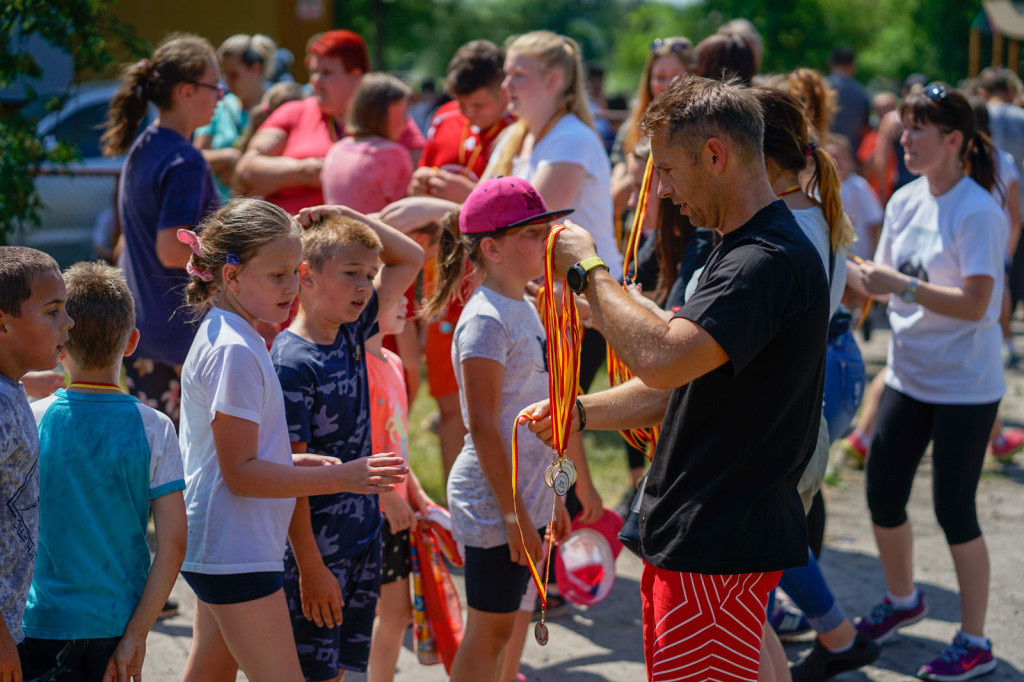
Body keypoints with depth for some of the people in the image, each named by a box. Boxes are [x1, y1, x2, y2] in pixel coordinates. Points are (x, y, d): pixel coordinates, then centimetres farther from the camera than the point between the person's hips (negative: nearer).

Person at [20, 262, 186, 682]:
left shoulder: (30, 421, -7)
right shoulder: (154, 429, -5)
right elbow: (173, 544, -9)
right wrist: (136, 635, -4)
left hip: (41, 622, -2)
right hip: (116, 624, 2)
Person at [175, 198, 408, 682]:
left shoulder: (220, 335, 12)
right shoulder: (235, 351, -19)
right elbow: (240, 473, -21)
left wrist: (295, 463, 9)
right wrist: (340, 478, -24)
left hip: (214, 547, 11)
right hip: (235, 553, -11)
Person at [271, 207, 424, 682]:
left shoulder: (351, 334, 5)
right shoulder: (291, 362, -17)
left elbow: (411, 258, 17)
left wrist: (352, 217, 3)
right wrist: (310, 567, -19)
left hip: (362, 536, 7)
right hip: (316, 547, -7)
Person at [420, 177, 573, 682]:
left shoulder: (525, 310, 11)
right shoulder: (485, 321, -17)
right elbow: (483, 427, -20)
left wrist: (550, 496, 19)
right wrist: (514, 513, -20)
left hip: (527, 497, 9)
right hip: (494, 501, -9)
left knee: (514, 621, 16)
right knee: (490, 630, 1)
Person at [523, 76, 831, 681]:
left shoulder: (772, 260, -19)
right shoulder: (742, 251, 16)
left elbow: (662, 359, -31)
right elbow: (680, 387, 21)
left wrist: (589, 270, -17)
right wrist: (580, 412, 9)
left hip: (722, 547, -10)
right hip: (688, 537, 10)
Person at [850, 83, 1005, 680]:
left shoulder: (978, 212, -17)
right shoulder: (905, 202, 4)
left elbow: (975, 304, -22)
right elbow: (887, 281, 11)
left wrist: (902, 287, -28)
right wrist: (860, 280, -8)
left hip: (965, 385, -7)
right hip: (908, 376, 7)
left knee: (954, 509, -2)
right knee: (883, 496, 13)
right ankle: (902, 598, 39)